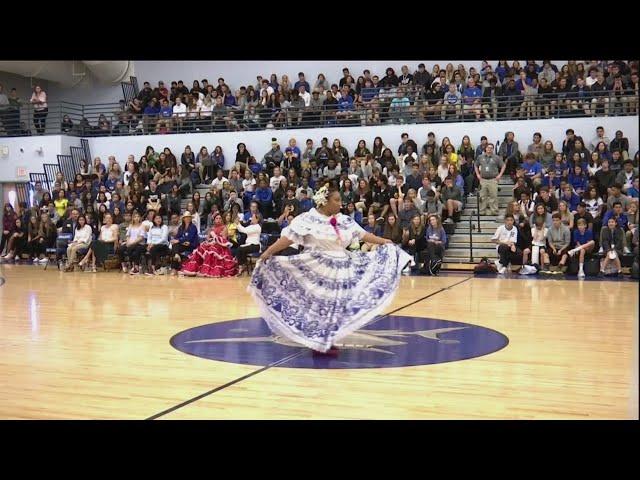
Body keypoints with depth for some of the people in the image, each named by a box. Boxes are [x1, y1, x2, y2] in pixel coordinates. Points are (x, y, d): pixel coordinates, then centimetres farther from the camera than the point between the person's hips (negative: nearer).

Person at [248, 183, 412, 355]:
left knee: (336, 305, 9)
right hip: (316, 270, -6)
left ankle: (328, 342, 20)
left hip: (341, 270, 6)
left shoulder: (344, 221, 8)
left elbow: (363, 235, 14)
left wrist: (385, 243, 15)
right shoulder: (308, 219, -10)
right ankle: (318, 342, 11)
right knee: (317, 304, -1)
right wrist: (269, 251, -27)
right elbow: (289, 238, -18)